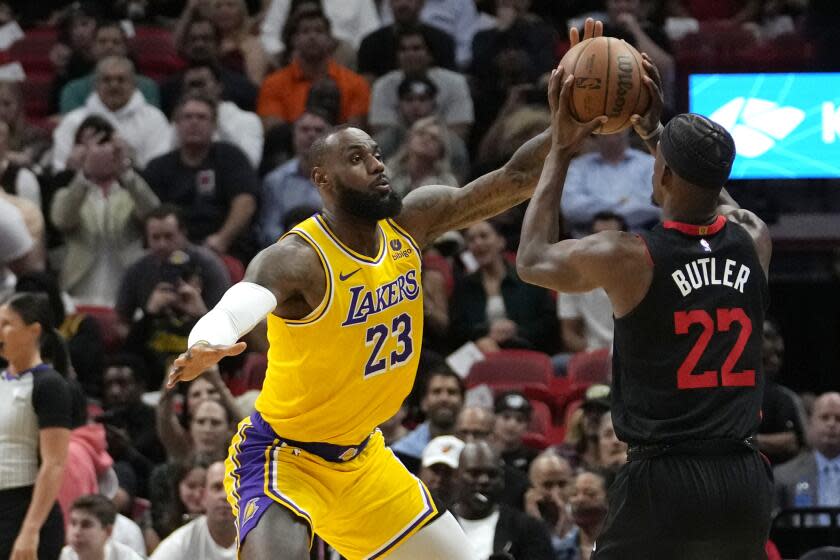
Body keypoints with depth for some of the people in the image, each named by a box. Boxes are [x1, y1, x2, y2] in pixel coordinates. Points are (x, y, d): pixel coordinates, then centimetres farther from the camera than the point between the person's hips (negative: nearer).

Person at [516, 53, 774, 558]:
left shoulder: (628, 259, -10)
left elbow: (532, 261, 12)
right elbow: (716, 195, 31)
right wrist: (655, 131, 35)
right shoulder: (754, 243, 3)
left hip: (664, 479, -5)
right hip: (744, 479, 5)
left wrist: (561, 151, 17)